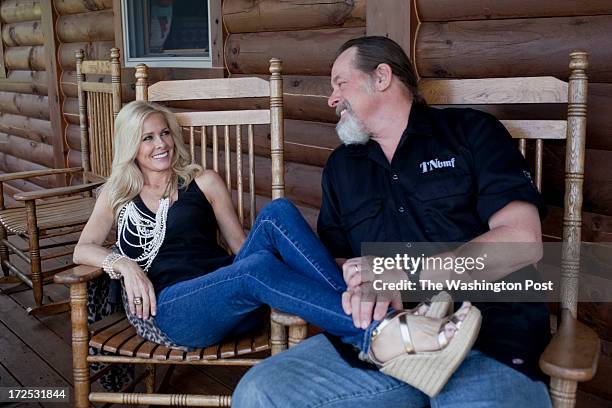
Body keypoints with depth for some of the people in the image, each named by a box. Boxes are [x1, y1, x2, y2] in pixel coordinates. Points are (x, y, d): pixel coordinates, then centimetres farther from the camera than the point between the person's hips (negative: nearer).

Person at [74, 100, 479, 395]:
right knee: (258, 267, -37)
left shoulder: (203, 182, 18)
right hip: (163, 311, -2)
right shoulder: (117, 194, 19)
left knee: (276, 213, -27)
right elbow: (83, 250, 9)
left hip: (229, 299, 3)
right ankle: (380, 335, -53)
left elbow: (242, 246, 14)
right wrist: (123, 264, -13)